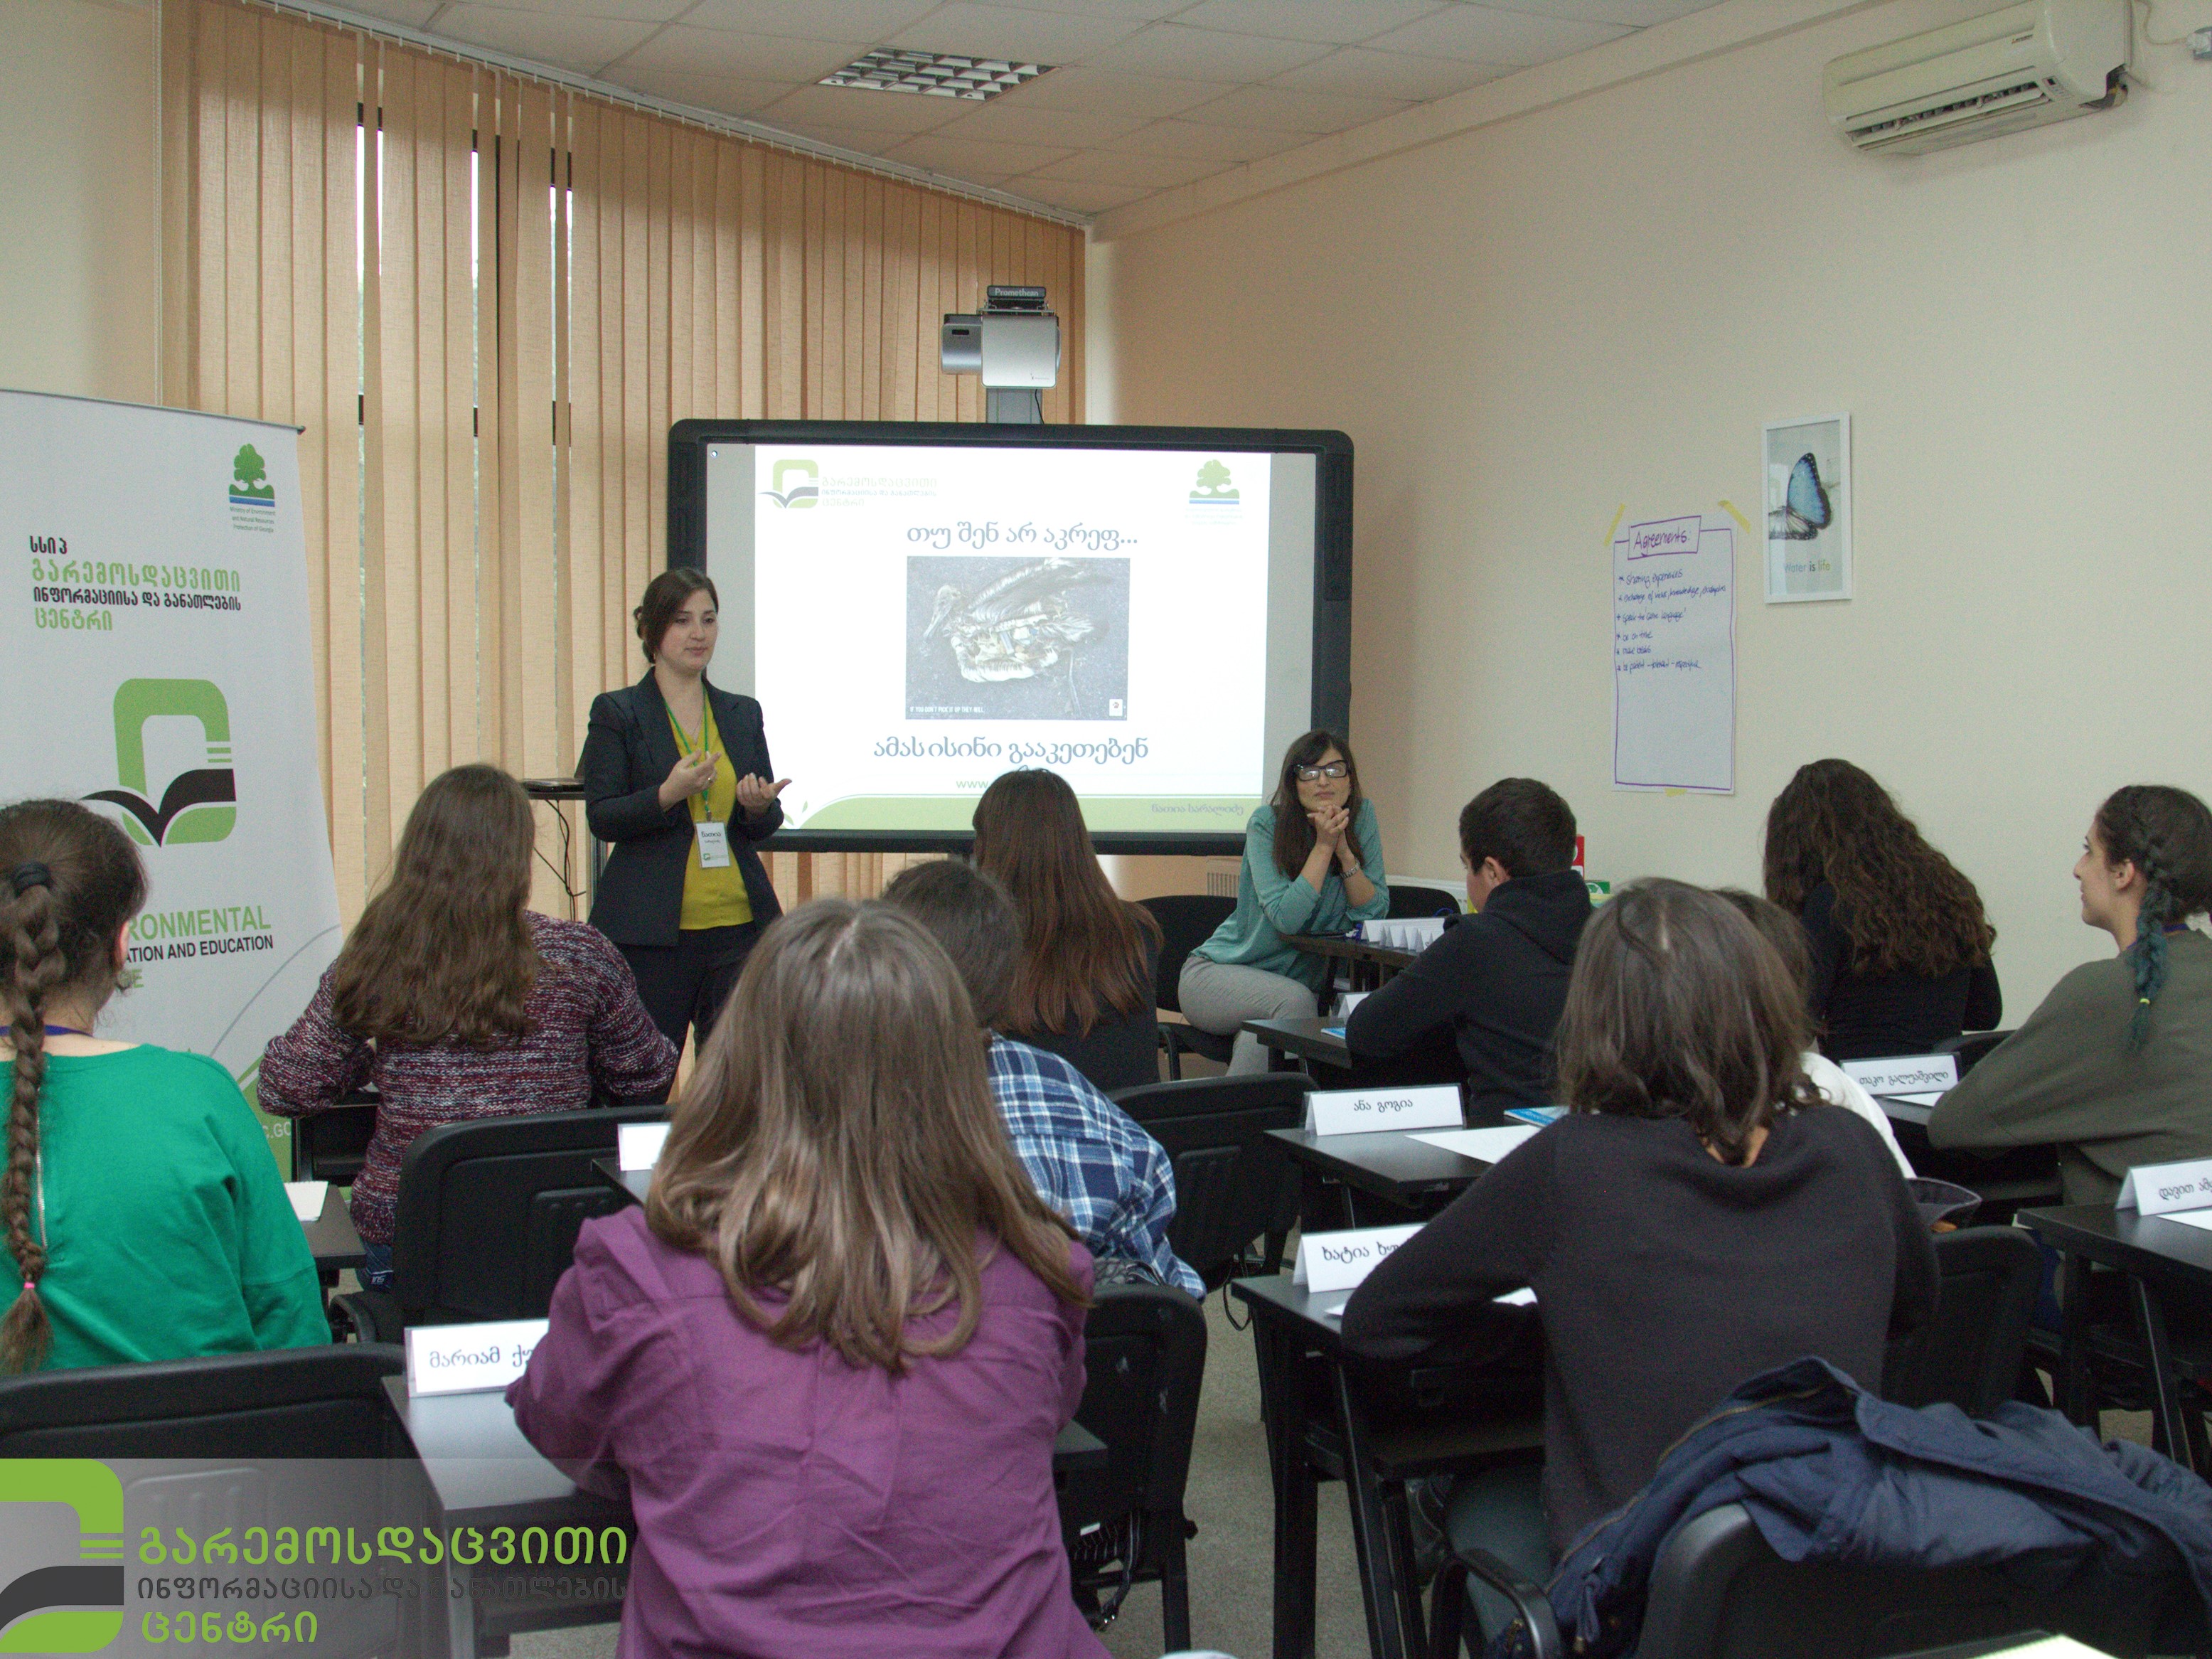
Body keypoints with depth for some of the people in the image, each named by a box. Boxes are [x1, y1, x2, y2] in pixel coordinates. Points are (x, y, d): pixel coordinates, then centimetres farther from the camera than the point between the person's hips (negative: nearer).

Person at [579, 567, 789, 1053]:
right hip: (650, 930, -3)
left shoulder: (742, 714, 14)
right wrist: (668, 795, -20)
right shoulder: (617, 713, 2)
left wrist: (760, 807, -7)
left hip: (738, 924, 4)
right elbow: (601, 818, -4)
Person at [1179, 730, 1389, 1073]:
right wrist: (1323, 846, -25)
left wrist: (1344, 851, -20)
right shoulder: (1267, 824, -13)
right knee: (1294, 999, -34)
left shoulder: (1361, 816, -2)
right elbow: (1286, 918, -24)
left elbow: (1374, 913, -8)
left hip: (1304, 978, 4)